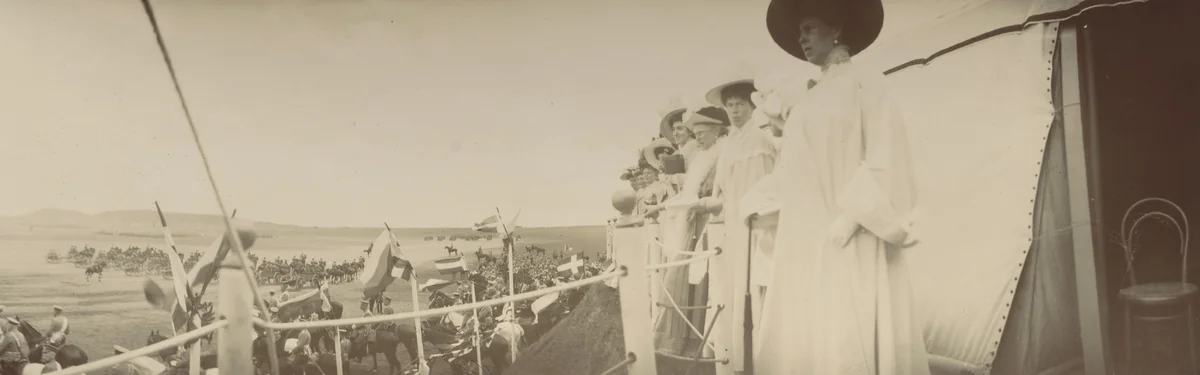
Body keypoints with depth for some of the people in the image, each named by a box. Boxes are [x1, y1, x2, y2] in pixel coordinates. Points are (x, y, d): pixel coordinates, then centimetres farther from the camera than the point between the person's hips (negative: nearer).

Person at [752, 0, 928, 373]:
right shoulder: (811, 99, 21)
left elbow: (885, 153, -11)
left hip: (848, 239, -7)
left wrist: (854, 212, -18)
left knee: (846, 339, -9)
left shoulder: (864, 83, 0)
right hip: (804, 239, 7)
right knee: (801, 337, 4)